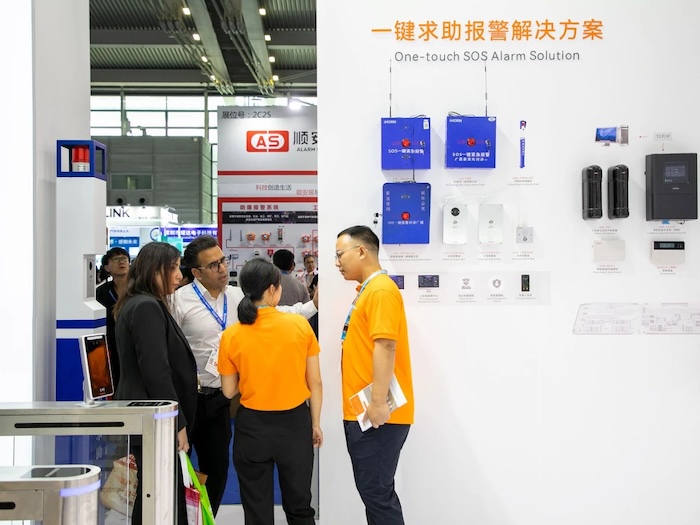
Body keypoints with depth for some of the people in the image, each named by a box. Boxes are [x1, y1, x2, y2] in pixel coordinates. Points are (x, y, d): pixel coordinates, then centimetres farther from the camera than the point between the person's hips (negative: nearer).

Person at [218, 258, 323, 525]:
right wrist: (316, 424, 9)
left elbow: (229, 391, 1)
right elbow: (315, 383, -3)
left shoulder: (232, 336, -8)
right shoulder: (300, 325, -9)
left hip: (252, 426, 0)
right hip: (295, 423, 0)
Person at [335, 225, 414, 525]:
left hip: (377, 415, -10)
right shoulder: (367, 290, 17)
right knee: (373, 490, 14)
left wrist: (379, 402, -26)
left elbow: (385, 346, -22)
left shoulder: (381, 290, -14)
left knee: (376, 492, -5)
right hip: (360, 412, 10)